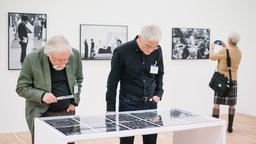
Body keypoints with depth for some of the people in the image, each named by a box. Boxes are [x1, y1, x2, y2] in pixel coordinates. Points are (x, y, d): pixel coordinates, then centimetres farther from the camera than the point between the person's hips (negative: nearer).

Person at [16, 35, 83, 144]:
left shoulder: (75, 55, -7)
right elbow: (21, 88, -7)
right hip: (42, 115, -3)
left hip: (67, 112, 3)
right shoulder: (32, 59, -16)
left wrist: (75, 101, 2)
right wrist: (41, 95, -23)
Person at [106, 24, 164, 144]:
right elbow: (112, 82, -5)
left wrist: (159, 93, 3)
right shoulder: (121, 51, -12)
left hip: (151, 103, 4)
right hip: (128, 104, -3)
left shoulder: (157, 51, -2)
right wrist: (111, 109, -4)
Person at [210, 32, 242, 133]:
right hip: (233, 80, 4)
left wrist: (212, 47, 14)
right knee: (232, 104, 9)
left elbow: (212, 57, -3)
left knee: (216, 103, 2)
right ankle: (230, 127, 13)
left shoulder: (224, 51, -16)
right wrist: (225, 47, 25)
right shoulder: (239, 52, 2)